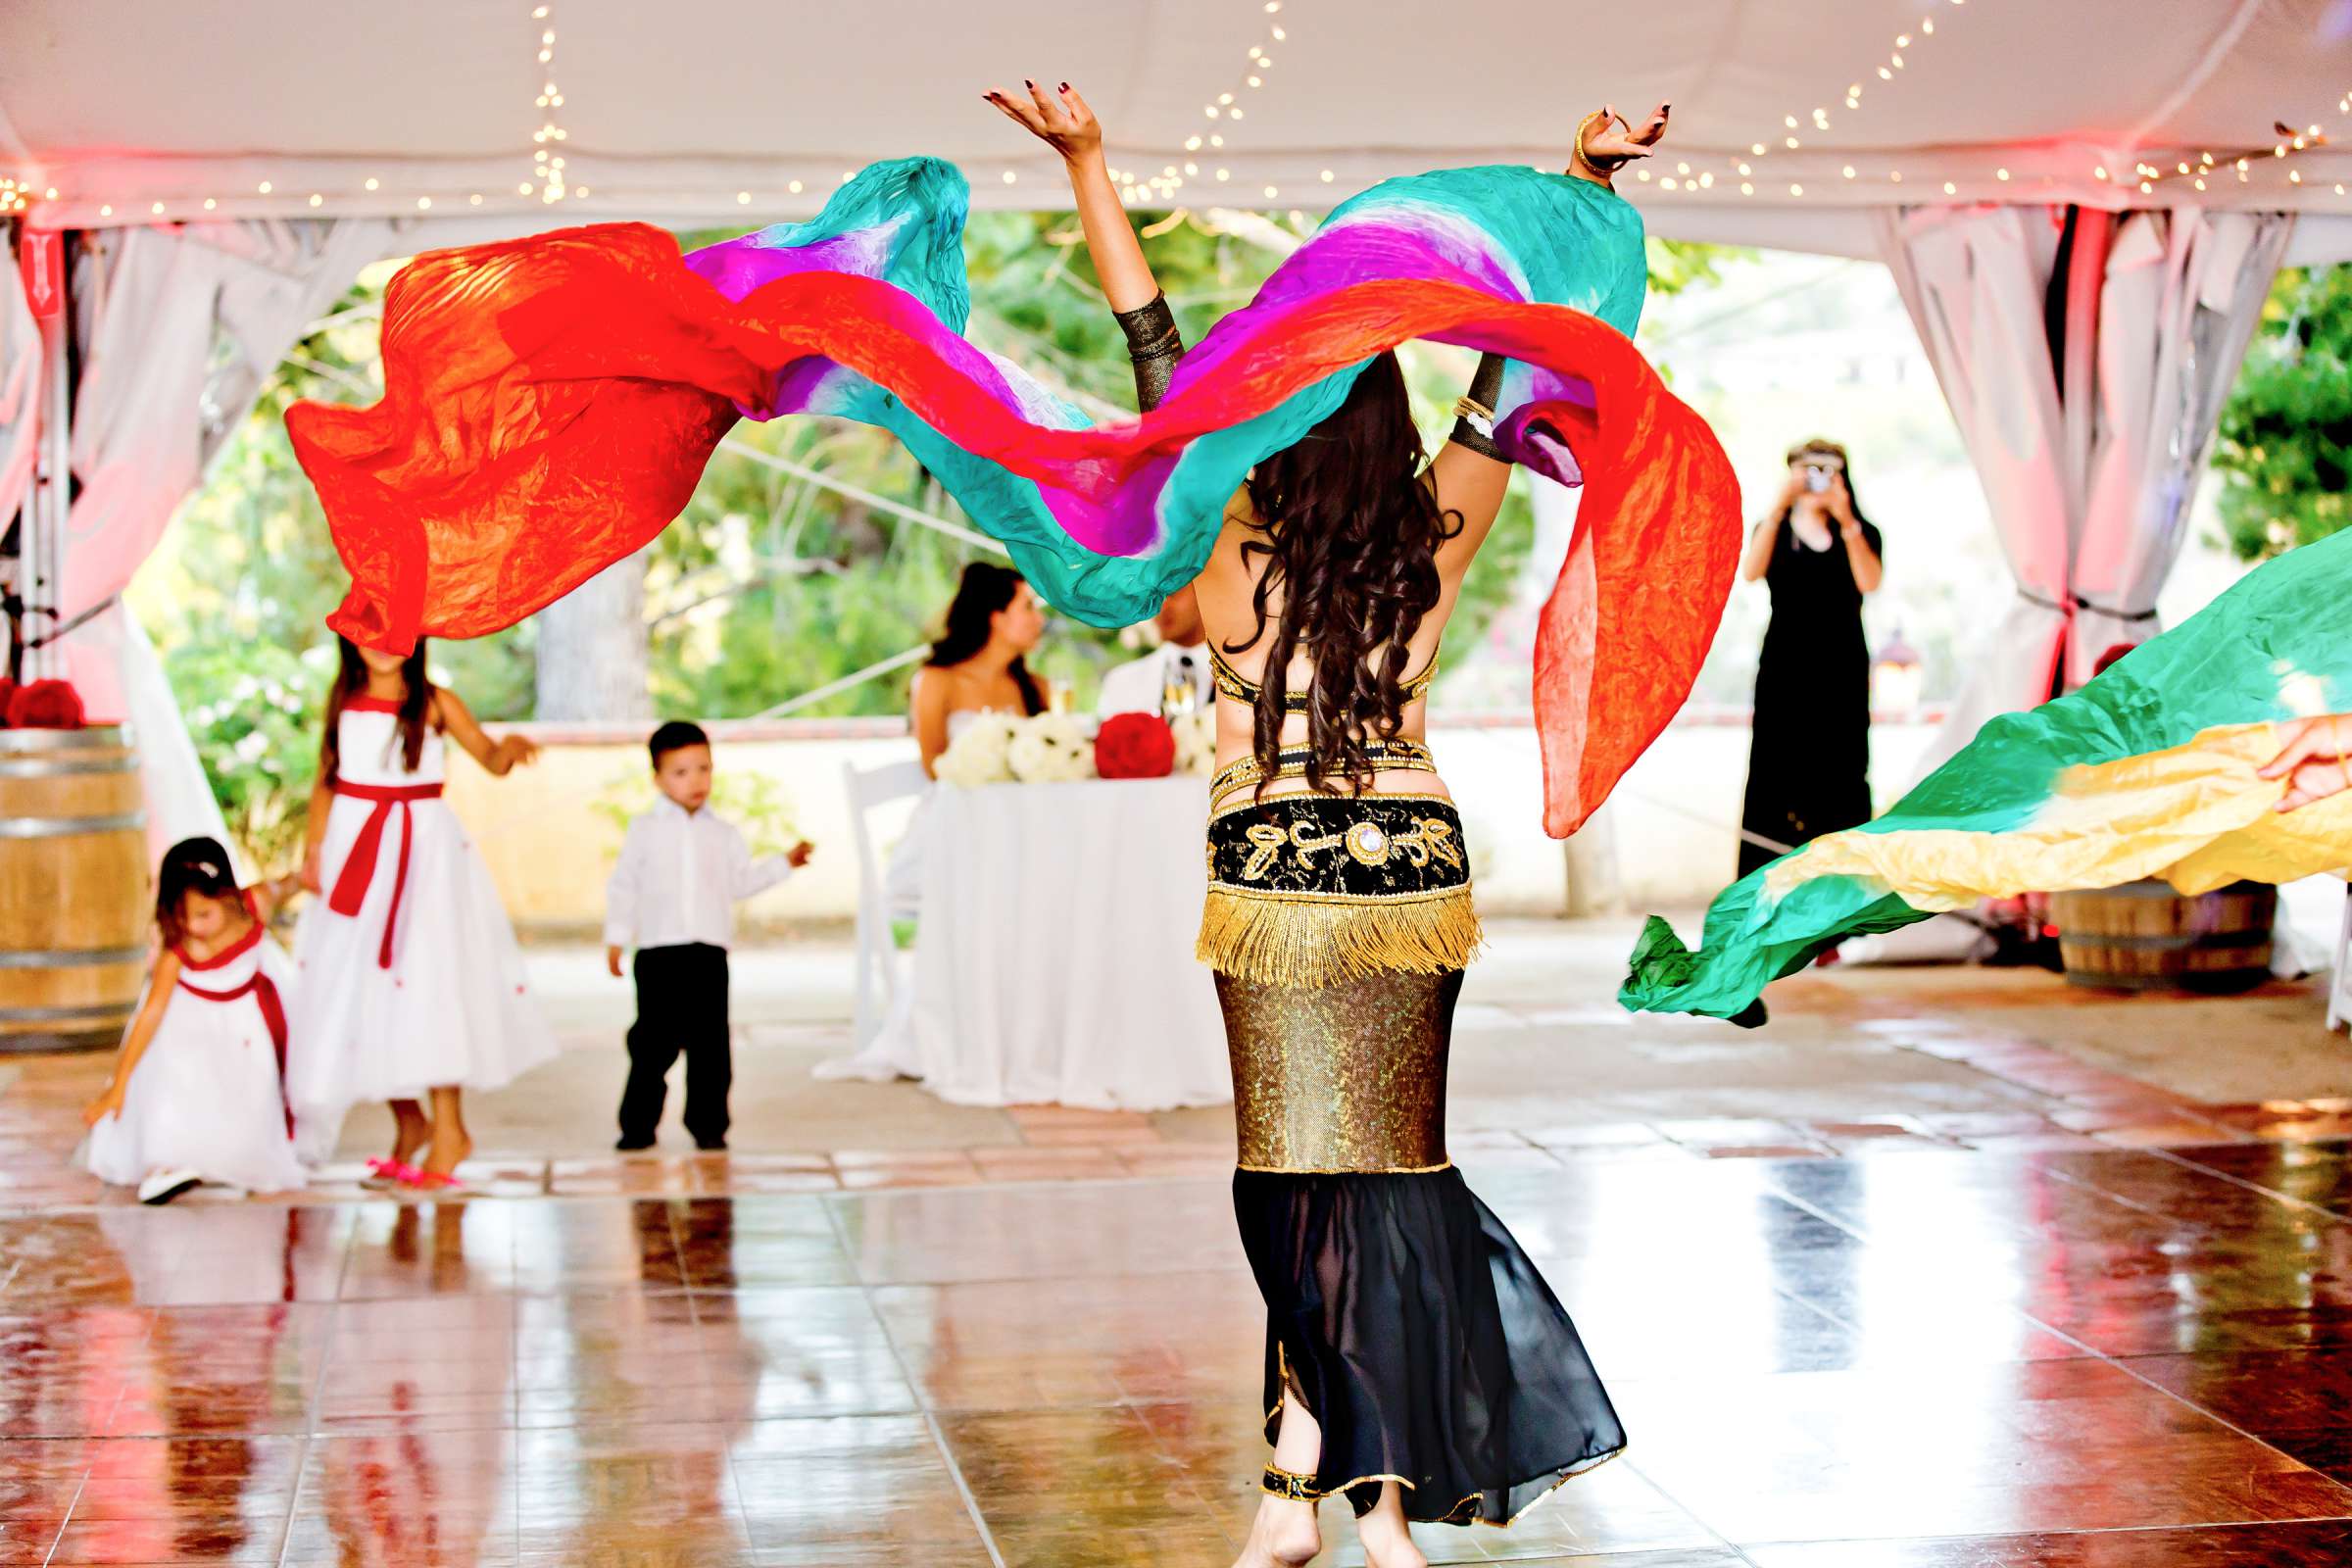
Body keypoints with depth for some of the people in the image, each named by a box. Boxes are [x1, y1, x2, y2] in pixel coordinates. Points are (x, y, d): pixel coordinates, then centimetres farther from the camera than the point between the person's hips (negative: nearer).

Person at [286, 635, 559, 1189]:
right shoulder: (342, 702, 7)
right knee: (359, 991, 3)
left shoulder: (435, 703, -2)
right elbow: (325, 781, 11)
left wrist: (509, 750, -29)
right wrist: (313, 849, 4)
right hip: (357, 851, 4)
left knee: (426, 982, -12)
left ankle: (449, 1129, -8)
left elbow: (489, 758, -7)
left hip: (424, 851, -4)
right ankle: (409, 1123, 16)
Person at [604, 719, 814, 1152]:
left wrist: (783, 864, 4)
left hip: (709, 953, 2)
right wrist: (616, 937, 3)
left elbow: (742, 879, 11)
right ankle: (638, 1125, 9)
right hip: (658, 951, -1)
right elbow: (624, 885, 7)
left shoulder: (723, 833, 11)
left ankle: (708, 1124, 9)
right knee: (652, 1042, 1)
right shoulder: (645, 829, 6)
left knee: (710, 1043, 1)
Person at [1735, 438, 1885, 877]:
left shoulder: (1860, 534, 8)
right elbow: (1751, 572, -12)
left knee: (1840, 771, -6)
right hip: (1784, 668, 0)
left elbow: (1869, 581, -12)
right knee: (1779, 773, -8)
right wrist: (1779, 507, -22)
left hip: (1841, 670, 0)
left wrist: (1846, 521, -23)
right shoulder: (1775, 531, 9)